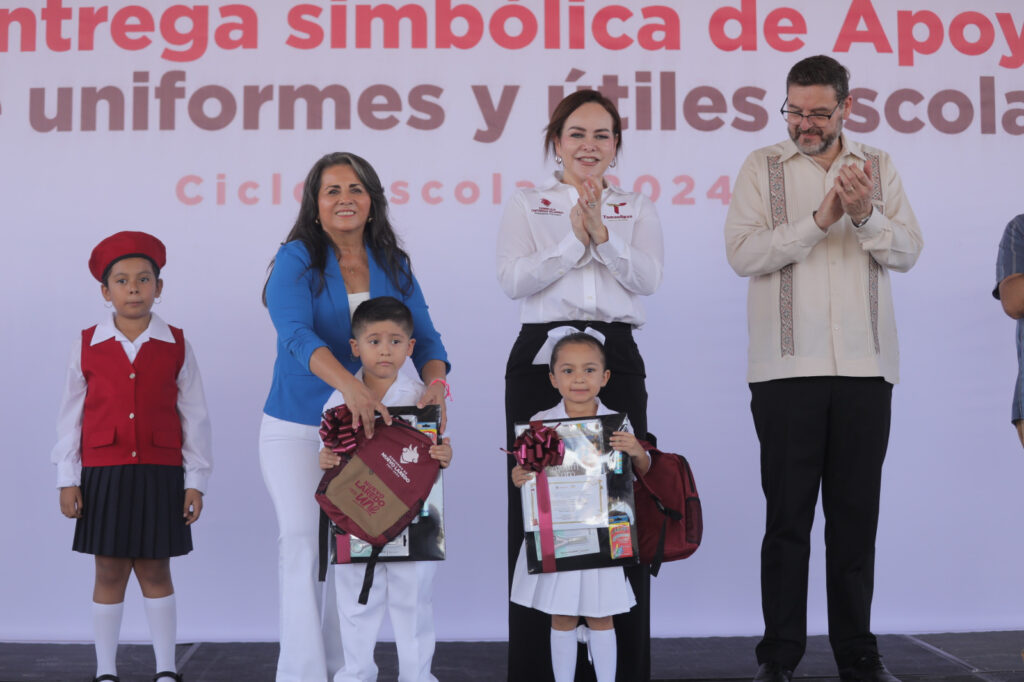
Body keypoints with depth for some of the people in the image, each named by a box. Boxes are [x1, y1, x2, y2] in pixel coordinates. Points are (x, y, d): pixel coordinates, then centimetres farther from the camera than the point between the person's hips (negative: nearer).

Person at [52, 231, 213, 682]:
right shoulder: (88, 345, 2)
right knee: (109, 572, 6)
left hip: (159, 475, 0)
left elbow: (194, 417, 3)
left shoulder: (176, 346, 2)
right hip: (103, 475, 0)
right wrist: (67, 479, 1)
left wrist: (195, 482, 1)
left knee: (154, 571, 5)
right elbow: (71, 415, 5)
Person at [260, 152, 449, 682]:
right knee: (301, 539, -9)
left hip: (367, 427, 4)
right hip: (296, 428, -3)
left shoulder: (393, 266, 6)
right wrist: (349, 385, -40)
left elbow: (423, 337, 3)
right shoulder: (296, 260, -8)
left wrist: (435, 383, -20)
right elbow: (297, 334, -24)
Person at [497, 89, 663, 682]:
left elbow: (648, 279, 0)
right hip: (542, 355, -1)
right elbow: (514, 280, -2)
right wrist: (575, 237, -9)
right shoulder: (527, 207, 14)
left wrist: (603, 234, -12)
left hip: (616, 357, 1)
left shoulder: (637, 210, 17)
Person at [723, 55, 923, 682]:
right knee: (789, 515, 1)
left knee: (857, 514, 6)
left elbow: (908, 252, 4)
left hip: (866, 370, 2)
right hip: (787, 370, -2)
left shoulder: (879, 168, 12)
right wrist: (820, 219, -14)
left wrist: (867, 215, -14)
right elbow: (742, 253, -7)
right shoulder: (763, 168, 5)